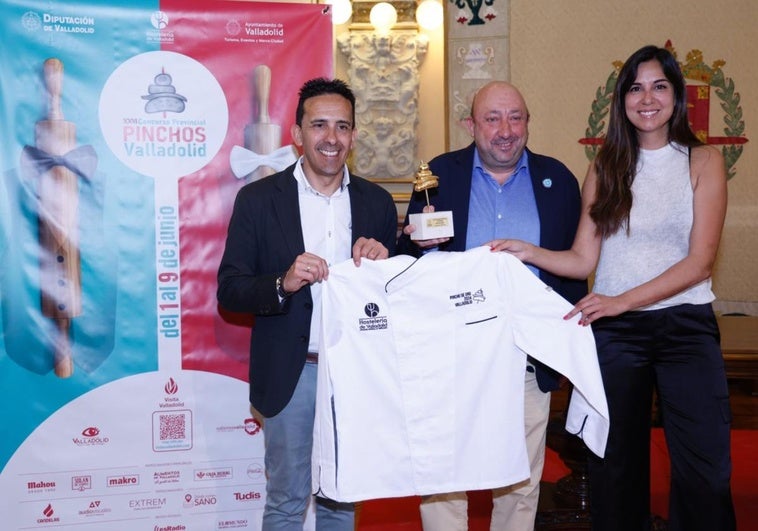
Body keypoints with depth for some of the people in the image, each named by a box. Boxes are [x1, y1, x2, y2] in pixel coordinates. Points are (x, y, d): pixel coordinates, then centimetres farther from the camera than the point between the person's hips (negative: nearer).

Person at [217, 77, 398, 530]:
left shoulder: (377, 202, 3)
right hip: (291, 374, -2)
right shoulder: (258, 199, -5)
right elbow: (230, 289, -6)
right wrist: (282, 284, -24)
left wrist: (381, 263, -13)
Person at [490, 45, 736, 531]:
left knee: (705, 468, -1)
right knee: (616, 463, 12)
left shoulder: (703, 162, 0)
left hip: (686, 327, -2)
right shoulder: (606, 167, 7)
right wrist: (529, 251, -14)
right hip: (614, 331, 2)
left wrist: (622, 300, -18)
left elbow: (699, 262, -9)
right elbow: (583, 260, 3)